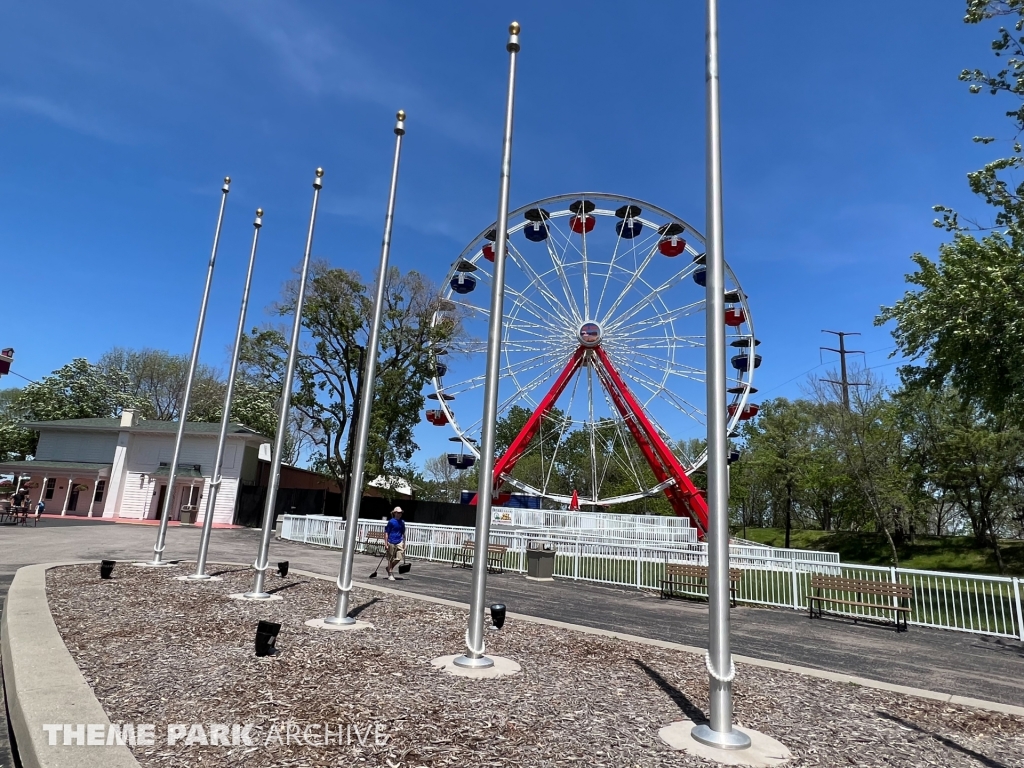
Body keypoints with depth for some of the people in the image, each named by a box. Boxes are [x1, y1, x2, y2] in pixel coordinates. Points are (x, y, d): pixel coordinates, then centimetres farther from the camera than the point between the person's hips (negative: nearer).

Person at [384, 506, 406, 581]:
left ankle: (389, 568, 26)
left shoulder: (402, 522, 9)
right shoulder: (391, 521, -6)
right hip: (391, 542, -4)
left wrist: (404, 543, 15)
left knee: (399, 558, 0)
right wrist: (386, 544, -8)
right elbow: (386, 533, -4)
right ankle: (390, 574, 16)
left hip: (399, 542, 4)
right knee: (390, 559, 4)